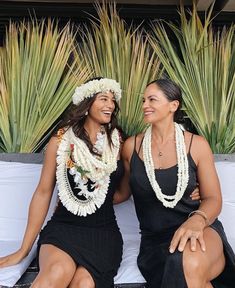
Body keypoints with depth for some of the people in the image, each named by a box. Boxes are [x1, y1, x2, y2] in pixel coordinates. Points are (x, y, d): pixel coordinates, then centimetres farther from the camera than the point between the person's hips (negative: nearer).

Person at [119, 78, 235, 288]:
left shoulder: (197, 145, -1)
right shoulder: (132, 146, 3)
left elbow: (213, 198, 0)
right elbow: (124, 191, 16)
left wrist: (197, 220, -20)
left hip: (198, 230, 0)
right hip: (155, 239, 1)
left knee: (190, 264, -35)